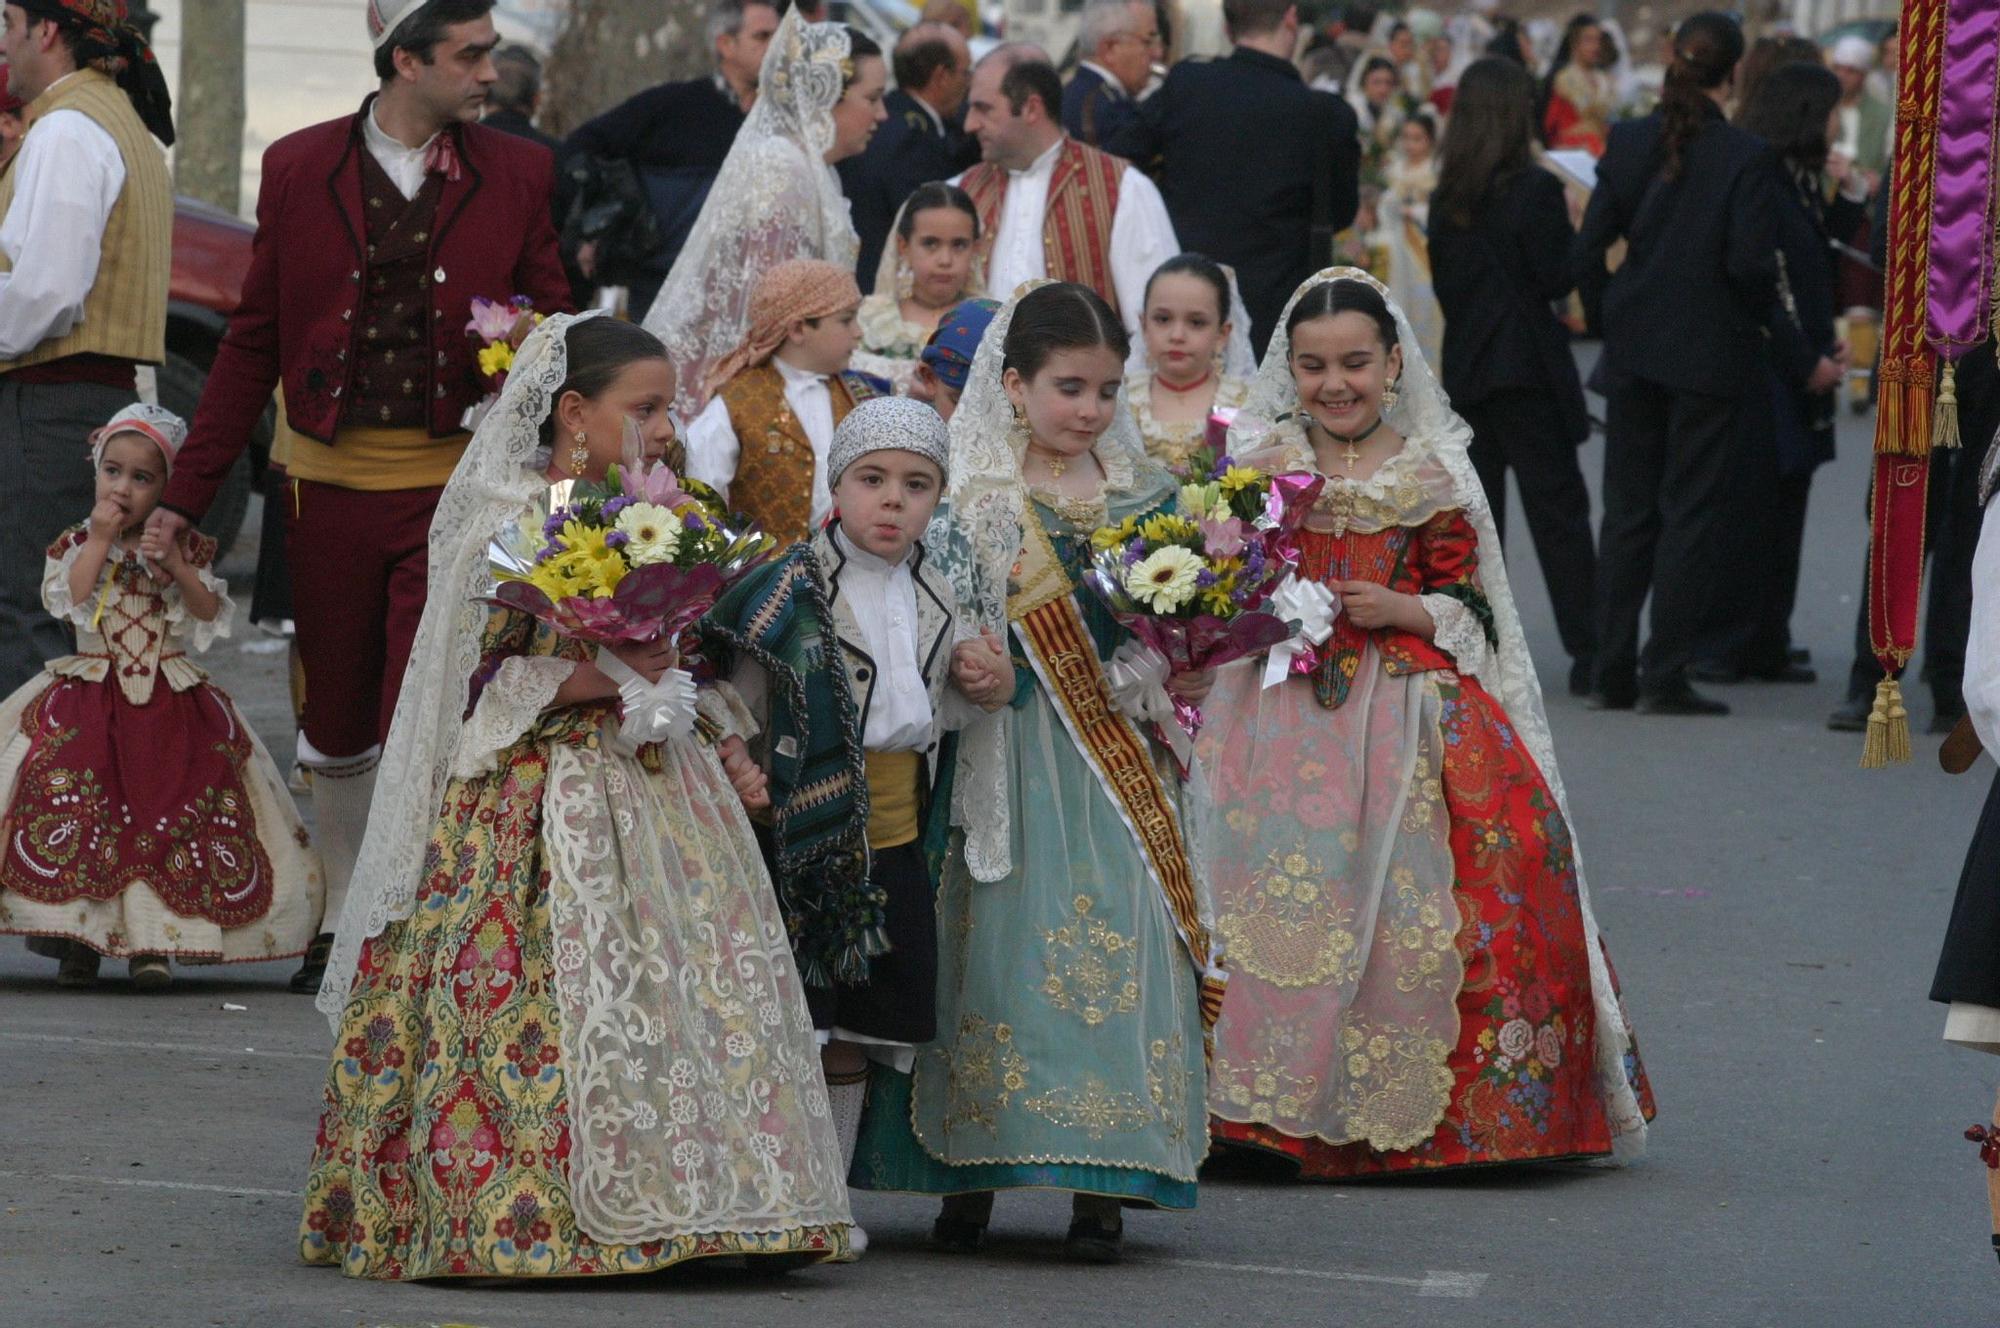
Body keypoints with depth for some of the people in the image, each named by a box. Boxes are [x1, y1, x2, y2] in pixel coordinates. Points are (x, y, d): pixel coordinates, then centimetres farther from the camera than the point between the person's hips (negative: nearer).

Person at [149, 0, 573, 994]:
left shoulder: (518, 176, 3)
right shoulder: (299, 168, 3)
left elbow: (554, 323, 10)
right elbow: (253, 343, 8)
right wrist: (187, 494, 6)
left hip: (452, 485, -1)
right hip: (330, 481, 2)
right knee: (337, 718, 12)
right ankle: (341, 919, 29)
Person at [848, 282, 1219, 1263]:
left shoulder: (1145, 498, 10)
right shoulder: (970, 502, 0)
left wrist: (1182, 679, -4)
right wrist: (955, 667, -21)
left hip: (1122, 761, 2)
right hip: (1008, 758, -2)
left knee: (1118, 946, -5)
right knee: (999, 938, -3)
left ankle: (1101, 1186, -1)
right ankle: (967, 1177, 7)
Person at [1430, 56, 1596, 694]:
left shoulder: (1447, 195, 6)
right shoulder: (1535, 190, -12)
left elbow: (1444, 276, 11)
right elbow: (1558, 278, -11)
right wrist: (1575, 231, 3)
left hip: (1466, 366, 5)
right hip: (1528, 366, -5)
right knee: (1557, 505, -3)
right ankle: (1587, 652, -5)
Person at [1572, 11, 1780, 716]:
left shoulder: (1629, 142, -1)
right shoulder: (1745, 157, -13)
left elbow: (1588, 247, -1)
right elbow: (1750, 261, -17)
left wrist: (1610, 313, 13)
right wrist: (1766, 311, 3)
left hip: (1634, 347, 4)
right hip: (1711, 353, -4)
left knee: (1627, 509, 12)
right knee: (1691, 512, 2)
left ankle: (1613, 674, 13)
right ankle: (1665, 677, 0)